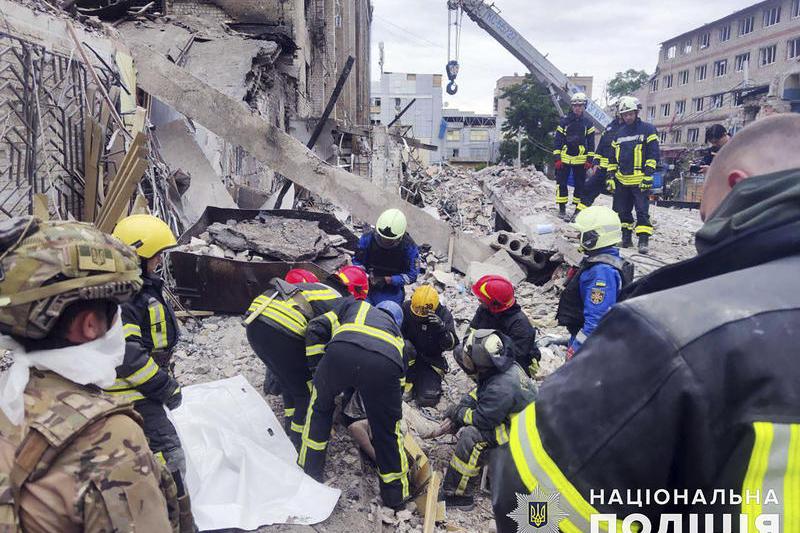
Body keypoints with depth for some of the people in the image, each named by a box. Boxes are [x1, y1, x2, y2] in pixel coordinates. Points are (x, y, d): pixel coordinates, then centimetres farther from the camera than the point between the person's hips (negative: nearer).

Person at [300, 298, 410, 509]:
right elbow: (400, 377, 41)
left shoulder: (355, 306, 40)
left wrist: (319, 371, 35)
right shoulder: (395, 332, 43)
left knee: (320, 406, 30)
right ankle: (396, 494, 35)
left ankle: (309, 470, 38)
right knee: (387, 430, 22)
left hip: (342, 351, 0)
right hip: (385, 363, 1)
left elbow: (316, 329, 28)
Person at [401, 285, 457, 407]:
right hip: (409, 356, 1)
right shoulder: (406, 308, -14)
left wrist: (441, 327, -37)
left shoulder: (444, 315, -14)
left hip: (431, 361, -1)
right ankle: (407, 381, -12)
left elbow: (450, 345, -19)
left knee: (427, 400, -17)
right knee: (405, 348, -36)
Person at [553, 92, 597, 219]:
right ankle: (562, 208, 8)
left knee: (580, 184, 5)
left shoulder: (588, 123, 6)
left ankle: (579, 208, 13)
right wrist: (557, 158, -5)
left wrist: (590, 159, 0)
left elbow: (591, 143, 7)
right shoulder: (564, 121, 3)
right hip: (564, 158, -1)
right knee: (562, 183, 0)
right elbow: (558, 140, 2)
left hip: (581, 160, 1)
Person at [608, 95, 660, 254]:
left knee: (642, 210, -8)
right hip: (622, 180, 6)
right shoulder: (619, 132, 15)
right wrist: (611, 175, 12)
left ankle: (644, 240, -7)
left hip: (640, 180, -6)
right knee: (622, 211, 9)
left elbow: (653, 154, -6)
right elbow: (613, 156, 20)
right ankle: (626, 238, 19)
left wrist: (648, 175, -13)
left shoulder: (647, 129, -1)